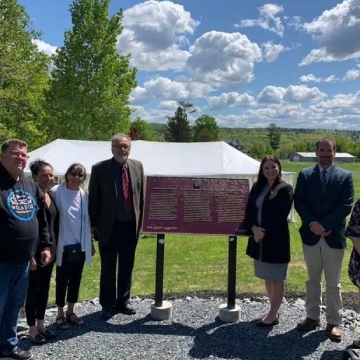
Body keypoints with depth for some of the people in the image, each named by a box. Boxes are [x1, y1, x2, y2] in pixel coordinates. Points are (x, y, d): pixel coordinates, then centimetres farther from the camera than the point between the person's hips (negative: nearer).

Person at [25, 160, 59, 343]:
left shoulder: (51, 196, 8)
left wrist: (54, 247, 13)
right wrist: (29, 254, -19)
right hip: (35, 251, -7)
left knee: (44, 288, 15)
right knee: (33, 289, 5)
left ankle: (41, 324, 28)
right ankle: (32, 329, 18)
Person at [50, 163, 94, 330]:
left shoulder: (84, 195, 4)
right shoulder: (56, 192, -11)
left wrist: (90, 242, 13)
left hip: (81, 245, 5)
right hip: (64, 246, -4)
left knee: (76, 279, 13)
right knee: (62, 279, 7)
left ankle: (70, 312, 27)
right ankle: (60, 314, 21)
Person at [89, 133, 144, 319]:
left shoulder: (138, 166, 4)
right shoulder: (100, 168, -6)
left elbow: (142, 195, 9)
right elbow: (93, 199, -3)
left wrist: (141, 220, 6)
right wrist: (94, 224, -4)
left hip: (131, 226, 3)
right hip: (109, 227, -3)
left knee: (127, 267, 14)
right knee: (108, 268, 8)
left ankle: (123, 301, 30)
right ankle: (107, 304, 23)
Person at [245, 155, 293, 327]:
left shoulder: (285, 189, -7)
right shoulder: (257, 187, 9)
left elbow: (280, 216, -15)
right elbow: (249, 211, 3)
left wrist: (264, 232, -16)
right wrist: (254, 229, -13)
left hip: (276, 239, -6)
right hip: (259, 238, 6)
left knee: (276, 278, 3)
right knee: (267, 277, 15)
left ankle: (273, 315, 13)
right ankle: (273, 310, 29)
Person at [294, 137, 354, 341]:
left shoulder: (345, 176, -1)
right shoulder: (305, 175, 4)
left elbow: (346, 206, -9)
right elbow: (299, 202, -3)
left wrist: (323, 225, -18)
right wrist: (313, 224, -16)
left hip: (334, 236, -2)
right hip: (310, 235, 2)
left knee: (333, 283, 7)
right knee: (313, 280, 13)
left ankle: (334, 323, 19)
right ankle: (313, 317, 26)